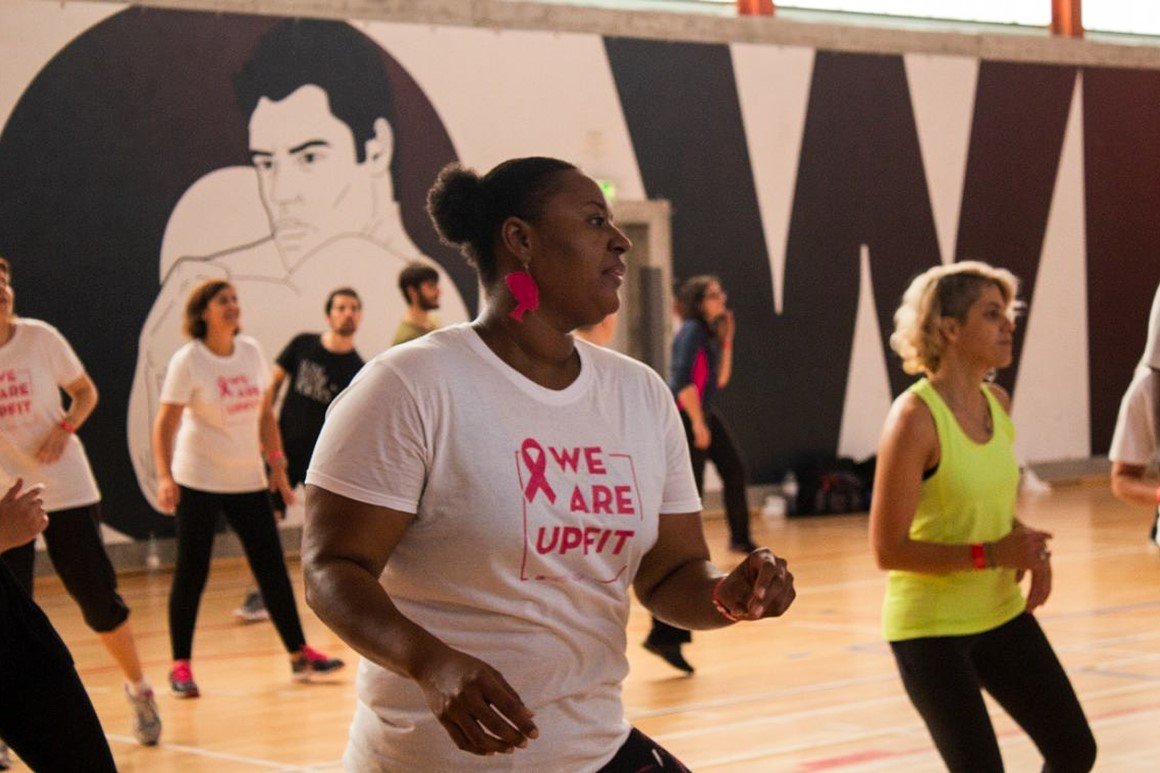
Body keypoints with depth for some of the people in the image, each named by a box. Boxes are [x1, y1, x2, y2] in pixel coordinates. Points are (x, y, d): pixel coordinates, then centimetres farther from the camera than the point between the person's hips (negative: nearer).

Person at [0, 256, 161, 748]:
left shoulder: (40, 338, -5)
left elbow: (84, 390, 7)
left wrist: (65, 427, -10)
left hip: (67, 490, 0)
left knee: (98, 600, 2)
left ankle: (138, 688, 24)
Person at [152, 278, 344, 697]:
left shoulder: (250, 350, 4)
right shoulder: (187, 361, -12)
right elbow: (165, 424, -14)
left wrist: (277, 464, 8)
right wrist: (165, 478, -23)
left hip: (248, 480, 5)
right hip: (198, 481, -5)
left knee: (272, 567, 6)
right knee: (191, 573, -1)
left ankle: (299, 654, 13)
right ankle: (180, 666, 8)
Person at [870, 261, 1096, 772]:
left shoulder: (998, 404, 3)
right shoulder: (915, 418, -20)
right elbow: (888, 549, -20)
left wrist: (1031, 553, -1)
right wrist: (992, 554, -24)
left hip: (1001, 614, 8)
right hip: (930, 629, -7)